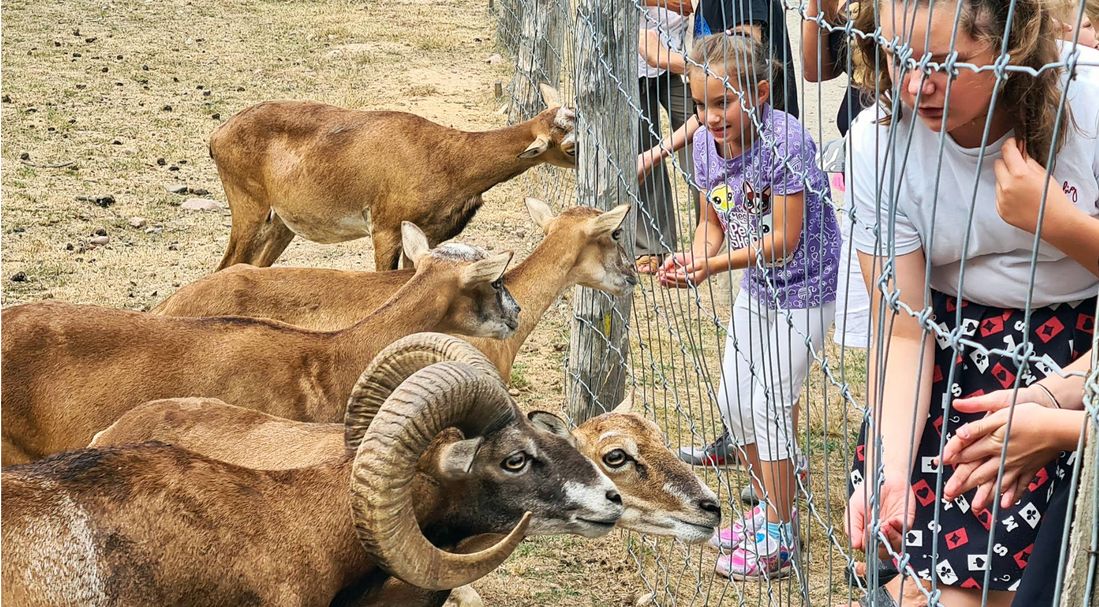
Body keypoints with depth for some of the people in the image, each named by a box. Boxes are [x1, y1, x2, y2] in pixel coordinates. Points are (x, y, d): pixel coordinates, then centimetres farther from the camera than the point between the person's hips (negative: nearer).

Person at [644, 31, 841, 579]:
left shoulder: (785, 142, -28)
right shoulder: (707, 142, -7)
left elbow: (785, 240, -26)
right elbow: (713, 224, 1)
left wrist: (716, 265, -33)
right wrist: (689, 260, -19)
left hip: (803, 288, -8)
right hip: (756, 286, 8)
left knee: (770, 407, -5)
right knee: (734, 402, 13)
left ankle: (778, 535, 8)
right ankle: (768, 507, 33)